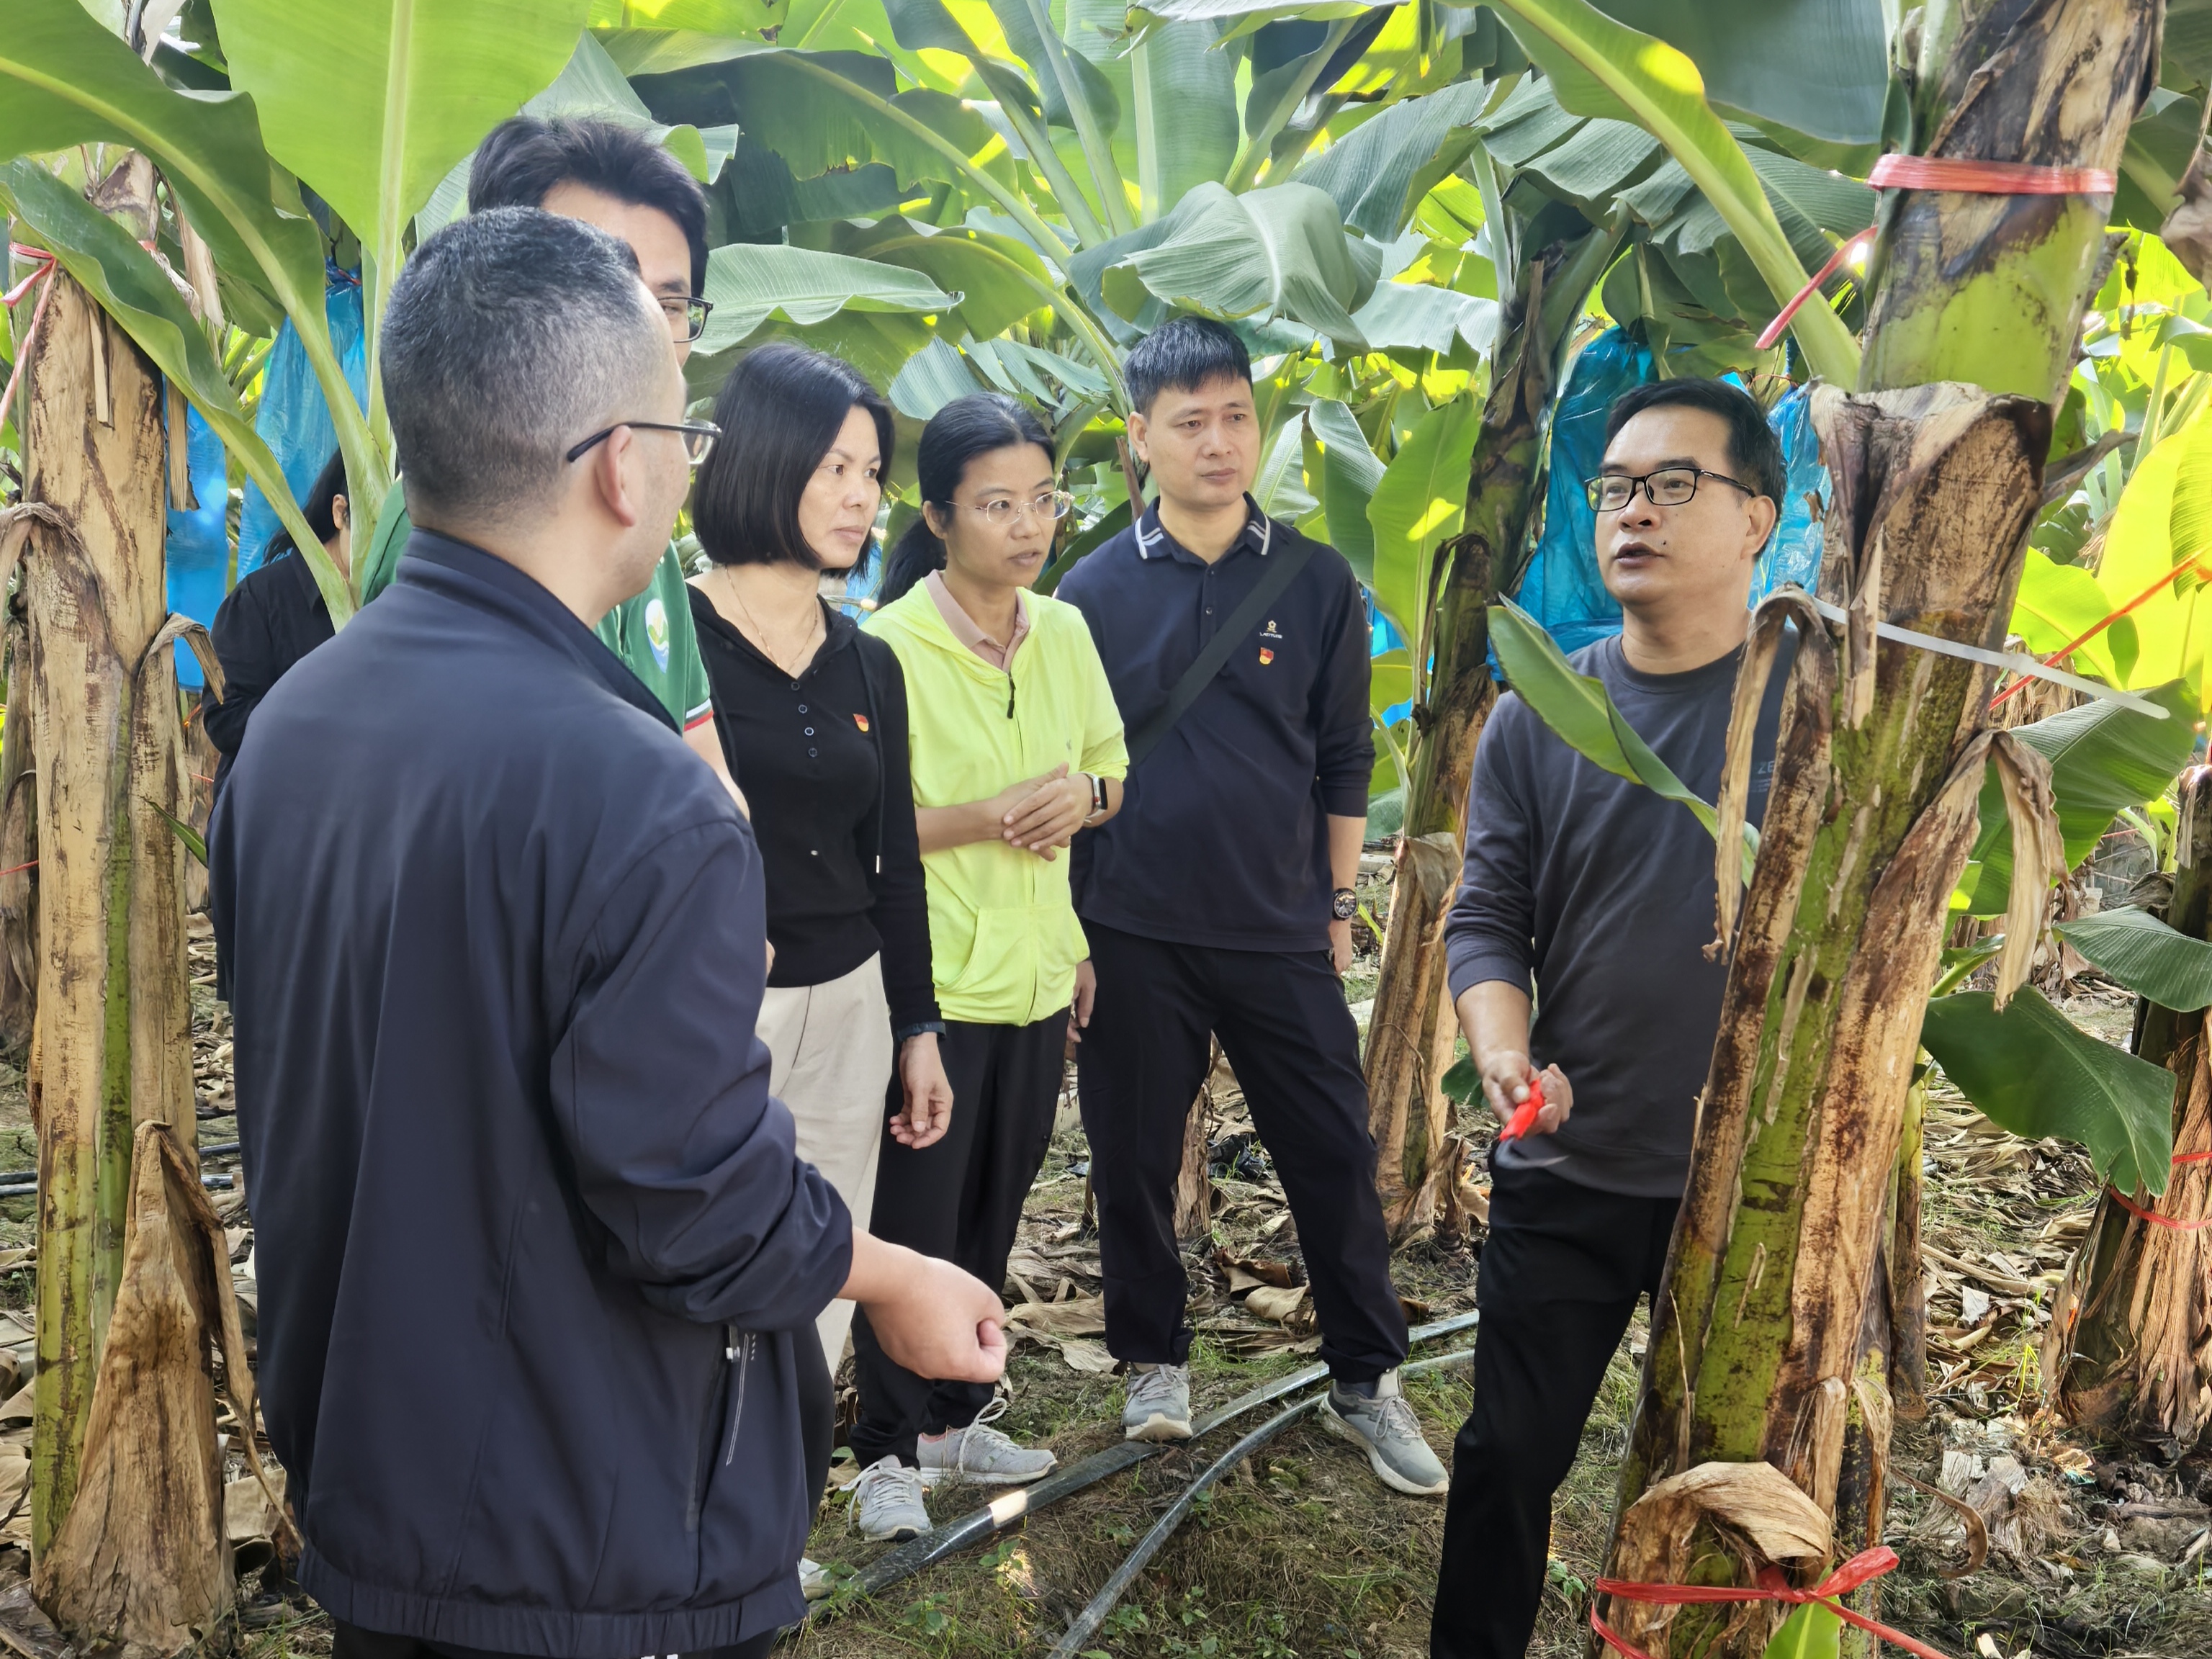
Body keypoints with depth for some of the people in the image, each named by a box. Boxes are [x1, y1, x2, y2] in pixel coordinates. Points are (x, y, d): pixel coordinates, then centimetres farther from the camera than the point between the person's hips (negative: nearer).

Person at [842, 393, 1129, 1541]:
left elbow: (1112, 773, 17)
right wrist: (988, 817, -23)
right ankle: (888, 1455, 19)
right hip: (928, 983, -6)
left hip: (1037, 973, 6)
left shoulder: (1064, 633, 5)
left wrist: (1081, 793, -5)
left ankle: (953, 1417, 34)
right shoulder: (888, 647, -13)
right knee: (912, 1223, 3)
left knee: (991, 1217, 17)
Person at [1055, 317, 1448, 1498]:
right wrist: (1067, 926, 1)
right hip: (1133, 935, 0)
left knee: (1335, 1157, 5)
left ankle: (1367, 1382, 21)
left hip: (1281, 932, 1)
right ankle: (1155, 1361, 30)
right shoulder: (1095, 588, 1)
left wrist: (1337, 906, 6)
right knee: (1135, 1158, 10)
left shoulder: (1315, 582, 3)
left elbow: (1344, 759, 7)